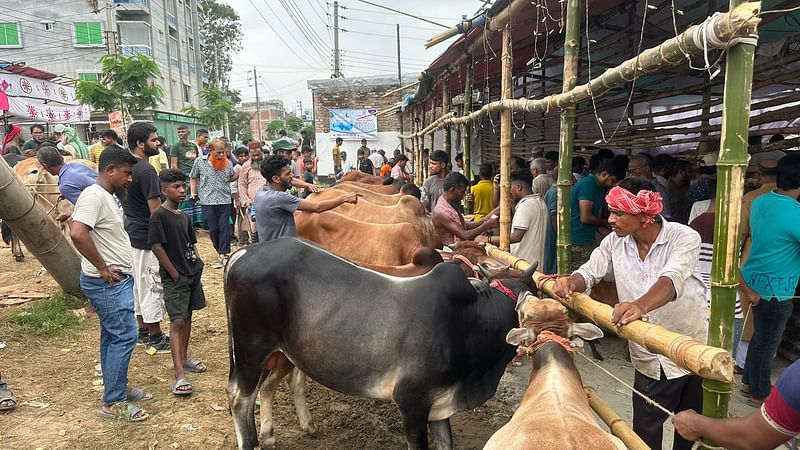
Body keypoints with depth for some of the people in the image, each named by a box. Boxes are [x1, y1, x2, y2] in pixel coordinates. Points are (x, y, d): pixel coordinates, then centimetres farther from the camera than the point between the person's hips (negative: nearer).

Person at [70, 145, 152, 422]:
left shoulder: (109, 197, 11)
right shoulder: (93, 196, -19)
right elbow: (77, 233, -32)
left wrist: (119, 268, 12)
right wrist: (103, 268, -23)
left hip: (119, 279, 10)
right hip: (107, 282, -10)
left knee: (113, 336, 17)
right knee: (125, 336, -5)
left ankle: (117, 388, 31)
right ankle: (112, 403, 5)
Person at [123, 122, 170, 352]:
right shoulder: (146, 171, -21)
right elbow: (156, 210, -22)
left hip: (132, 233, 10)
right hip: (147, 238, -10)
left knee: (138, 284, 17)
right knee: (152, 286, 0)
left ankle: (143, 331, 29)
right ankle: (156, 339, 9)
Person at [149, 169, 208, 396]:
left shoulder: (184, 216, 10)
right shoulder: (159, 215, -13)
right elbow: (156, 247, -16)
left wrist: (198, 264, 4)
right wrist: (175, 274, -14)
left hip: (192, 273, 8)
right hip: (174, 277, -7)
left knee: (187, 317, 16)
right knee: (177, 321, -9)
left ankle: (184, 358, 31)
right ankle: (179, 375, -10)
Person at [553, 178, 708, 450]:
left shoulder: (684, 238, -20)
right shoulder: (615, 242, -5)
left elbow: (670, 281, -37)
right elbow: (589, 273, -5)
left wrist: (641, 305, -57)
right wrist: (571, 282, -30)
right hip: (650, 360, 3)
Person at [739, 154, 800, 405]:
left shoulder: (761, 202, 0)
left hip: (755, 281, 8)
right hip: (775, 289, -8)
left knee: (761, 336, 22)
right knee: (767, 343, 9)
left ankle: (749, 382, 35)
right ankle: (759, 393, 24)